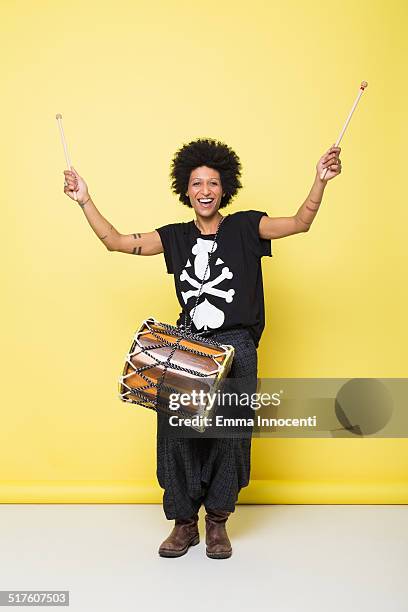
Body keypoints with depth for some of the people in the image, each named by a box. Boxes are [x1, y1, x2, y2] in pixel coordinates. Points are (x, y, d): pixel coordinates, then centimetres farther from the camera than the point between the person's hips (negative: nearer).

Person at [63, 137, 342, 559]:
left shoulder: (245, 227, 2)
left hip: (236, 348, -2)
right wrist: (85, 201, 0)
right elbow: (116, 242, 7)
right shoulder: (176, 237, 9)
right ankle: (183, 523, 14)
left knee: (228, 433, 0)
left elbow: (300, 223, -10)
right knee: (177, 430, -4)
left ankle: (217, 522, 19)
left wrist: (320, 180, -23)